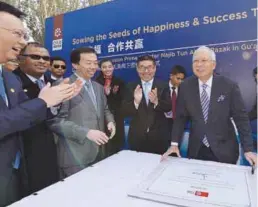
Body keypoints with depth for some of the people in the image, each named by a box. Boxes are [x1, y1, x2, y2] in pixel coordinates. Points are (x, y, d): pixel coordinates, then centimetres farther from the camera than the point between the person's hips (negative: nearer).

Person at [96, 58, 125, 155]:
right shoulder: (95, 82, 0)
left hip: (116, 119, 2)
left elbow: (122, 101, 6)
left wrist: (114, 93, -11)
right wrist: (105, 94, -17)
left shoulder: (119, 82, 7)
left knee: (117, 147, 4)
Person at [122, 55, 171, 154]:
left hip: (158, 136, 0)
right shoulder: (131, 87, 0)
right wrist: (136, 102, -25)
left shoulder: (163, 86, 0)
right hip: (137, 136, 1)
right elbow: (124, 111, -5)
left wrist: (156, 101, -27)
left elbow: (168, 107, -8)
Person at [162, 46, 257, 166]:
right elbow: (180, 117, -2)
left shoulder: (229, 86, -10)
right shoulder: (186, 86, -5)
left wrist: (248, 149, -9)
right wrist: (174, 144, -7)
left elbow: (241, 118, -6)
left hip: (224, 150, -1)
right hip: (196, 150, 2)